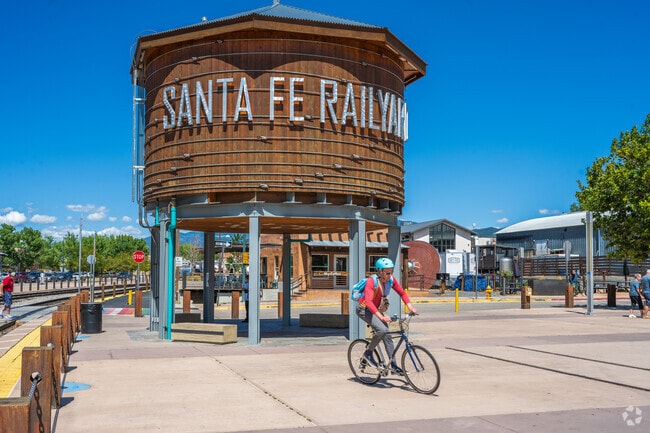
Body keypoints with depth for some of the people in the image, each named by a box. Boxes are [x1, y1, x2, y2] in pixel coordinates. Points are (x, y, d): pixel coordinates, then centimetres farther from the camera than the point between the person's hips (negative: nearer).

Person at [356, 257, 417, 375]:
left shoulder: (391, 280, -11)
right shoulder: (372, 281, -29)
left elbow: (402, 293, -2)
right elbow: (368, 301, -39)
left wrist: (410, 307, -18)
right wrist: (381, 316, -50)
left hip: (376, 309, 7)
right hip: (364, 309, -7)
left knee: (387, 336, 1)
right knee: (382, 329, -27)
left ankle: (394, 366, 7)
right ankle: (368, 353, -8)